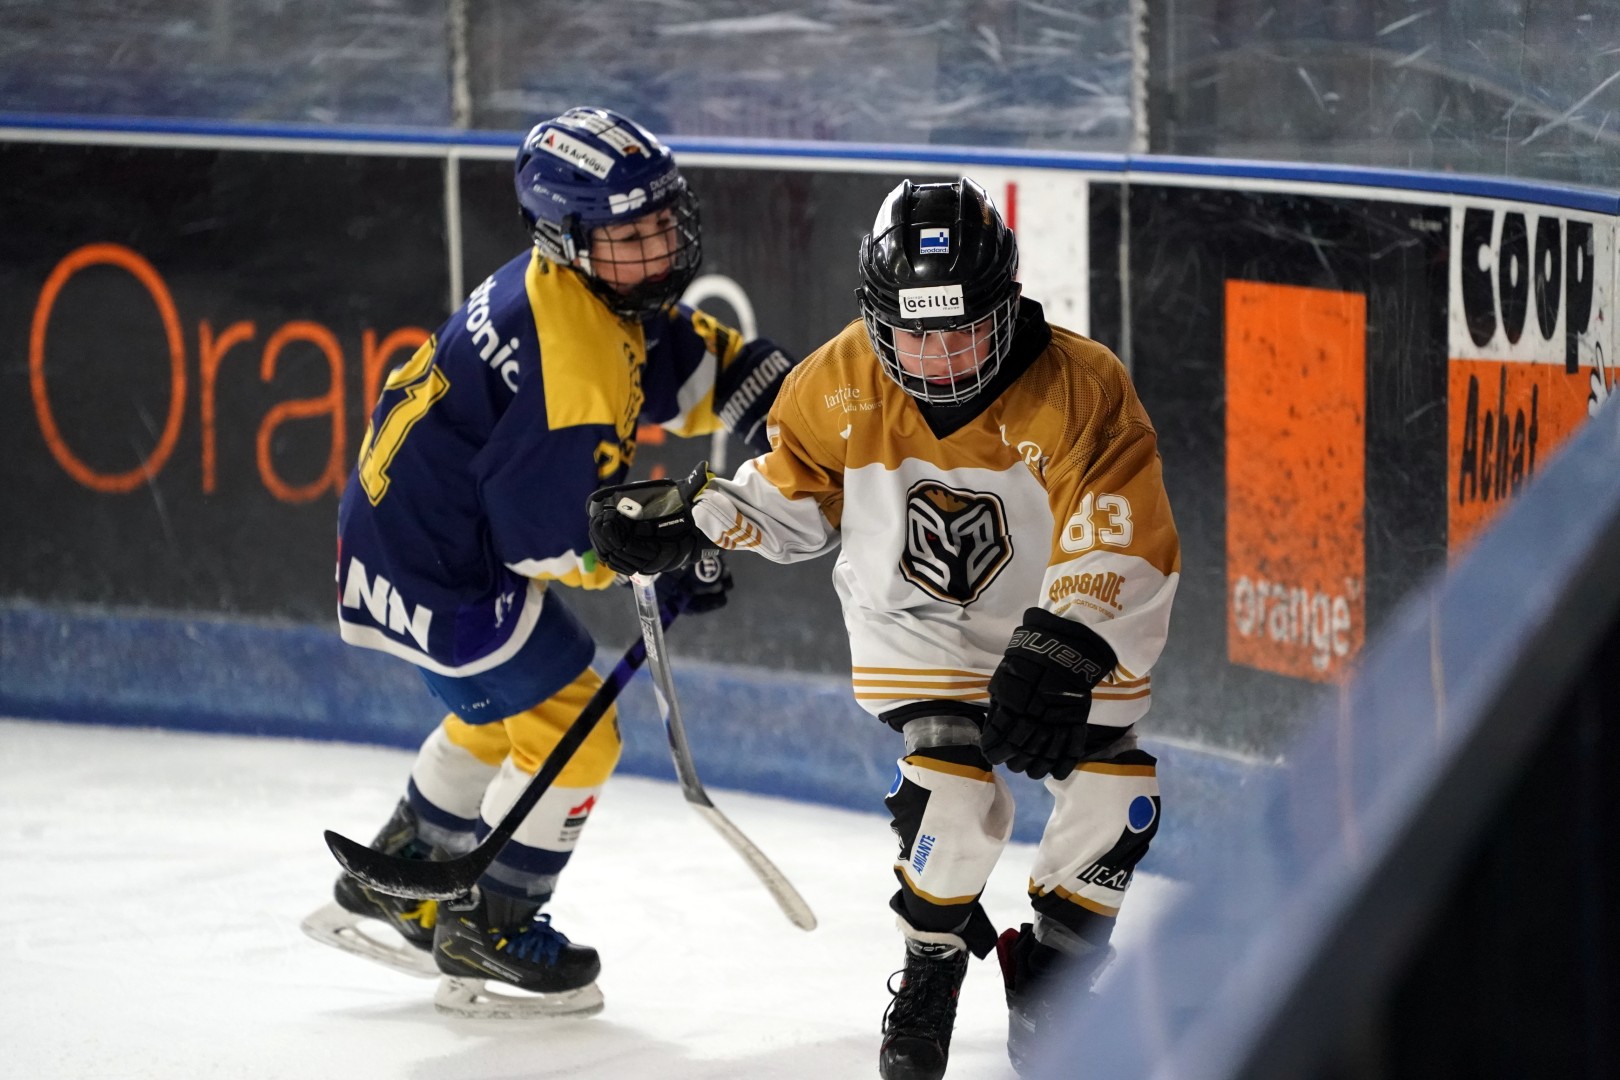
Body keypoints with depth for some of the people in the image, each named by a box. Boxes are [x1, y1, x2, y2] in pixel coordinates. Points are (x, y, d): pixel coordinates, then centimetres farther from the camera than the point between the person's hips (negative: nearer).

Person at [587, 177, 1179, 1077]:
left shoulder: (1082, 393, -26)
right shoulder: (843, 387, -15)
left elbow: (1123, 555, -30)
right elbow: (794, 499, 4)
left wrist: (1059, 658, -42)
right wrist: (686, 526, -9)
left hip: (1063, 622, 0)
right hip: (917, 622, 0)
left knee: (1113, 788, -10)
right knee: (955, 784, -23)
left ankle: (1053, 970, 16)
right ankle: (931, 973, 2)